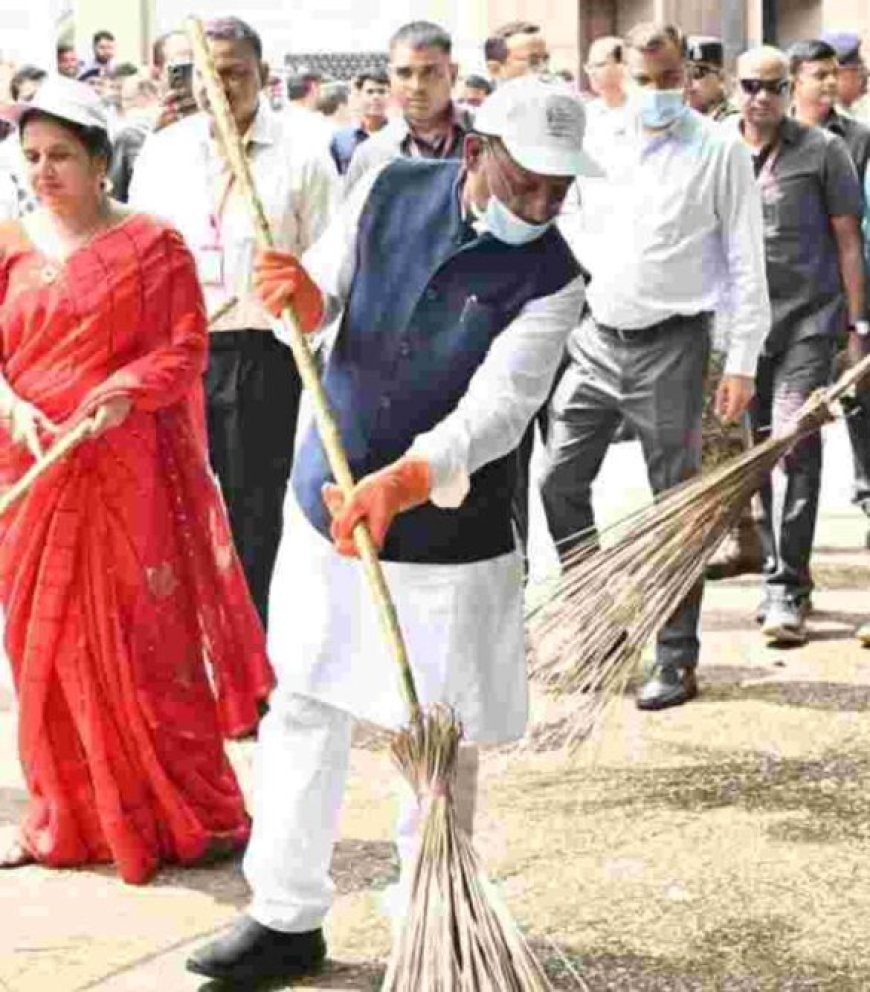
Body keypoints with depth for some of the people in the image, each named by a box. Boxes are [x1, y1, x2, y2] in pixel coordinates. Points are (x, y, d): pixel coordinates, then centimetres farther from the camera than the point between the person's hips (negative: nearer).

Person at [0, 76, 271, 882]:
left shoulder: (152, 246, -1)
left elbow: (185, 348, -5)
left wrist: (126, 391, -23)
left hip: (126, 472, -4)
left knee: (145, 642, -2)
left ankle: (194, 814, 10)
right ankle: (67, 818, 20)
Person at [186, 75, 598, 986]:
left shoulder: (550, 279, -15)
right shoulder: (389, 192, -4)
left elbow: (498, 407, -27)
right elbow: (323, 292, 6)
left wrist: (405, 481, -43)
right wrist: (307, 303, -19)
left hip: (447, 540, -4)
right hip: (325, 502, 4)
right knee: (301, 713, 12)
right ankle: (285, 919, 26)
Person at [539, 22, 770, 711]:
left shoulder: (719, 151, -5)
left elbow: (747, 262, -6)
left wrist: (743, 362, -11)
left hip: (670, 345, -5)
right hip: (596, 342, 5)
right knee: (559, 480, 4)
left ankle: (677, 660, 9)